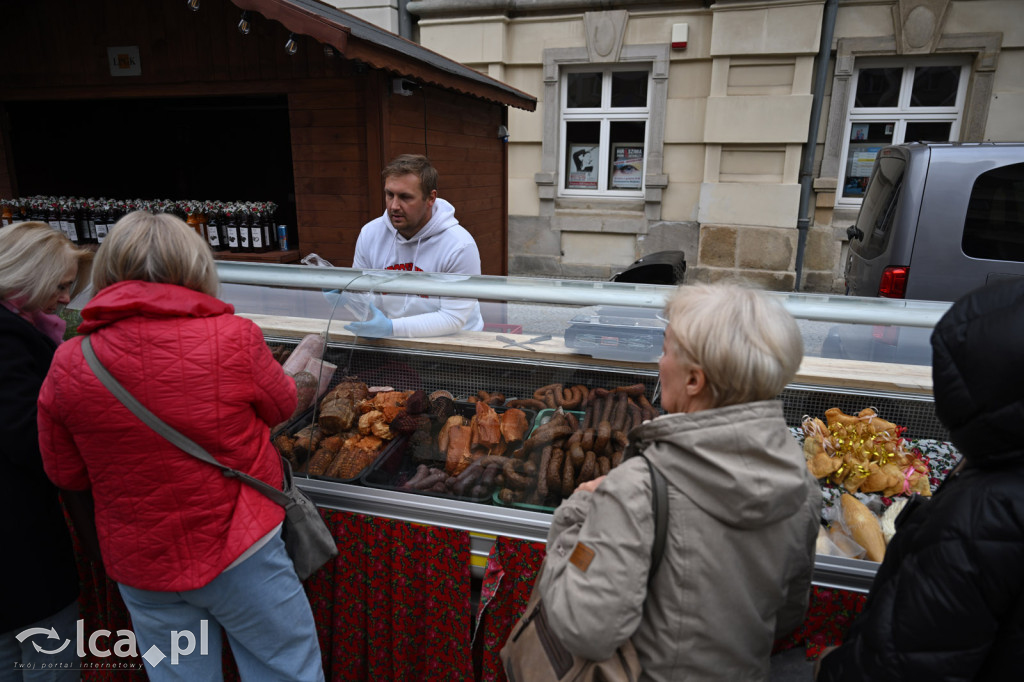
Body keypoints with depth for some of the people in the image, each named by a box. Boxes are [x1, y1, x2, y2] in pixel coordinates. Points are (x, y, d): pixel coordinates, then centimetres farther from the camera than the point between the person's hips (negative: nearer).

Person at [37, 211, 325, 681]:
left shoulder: (68, 364, -11)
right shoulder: (234, 337, -21)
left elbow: (66, 474, 2)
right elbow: (280, 407, -1)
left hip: (138, 566, 4)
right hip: (241, 553, -3)